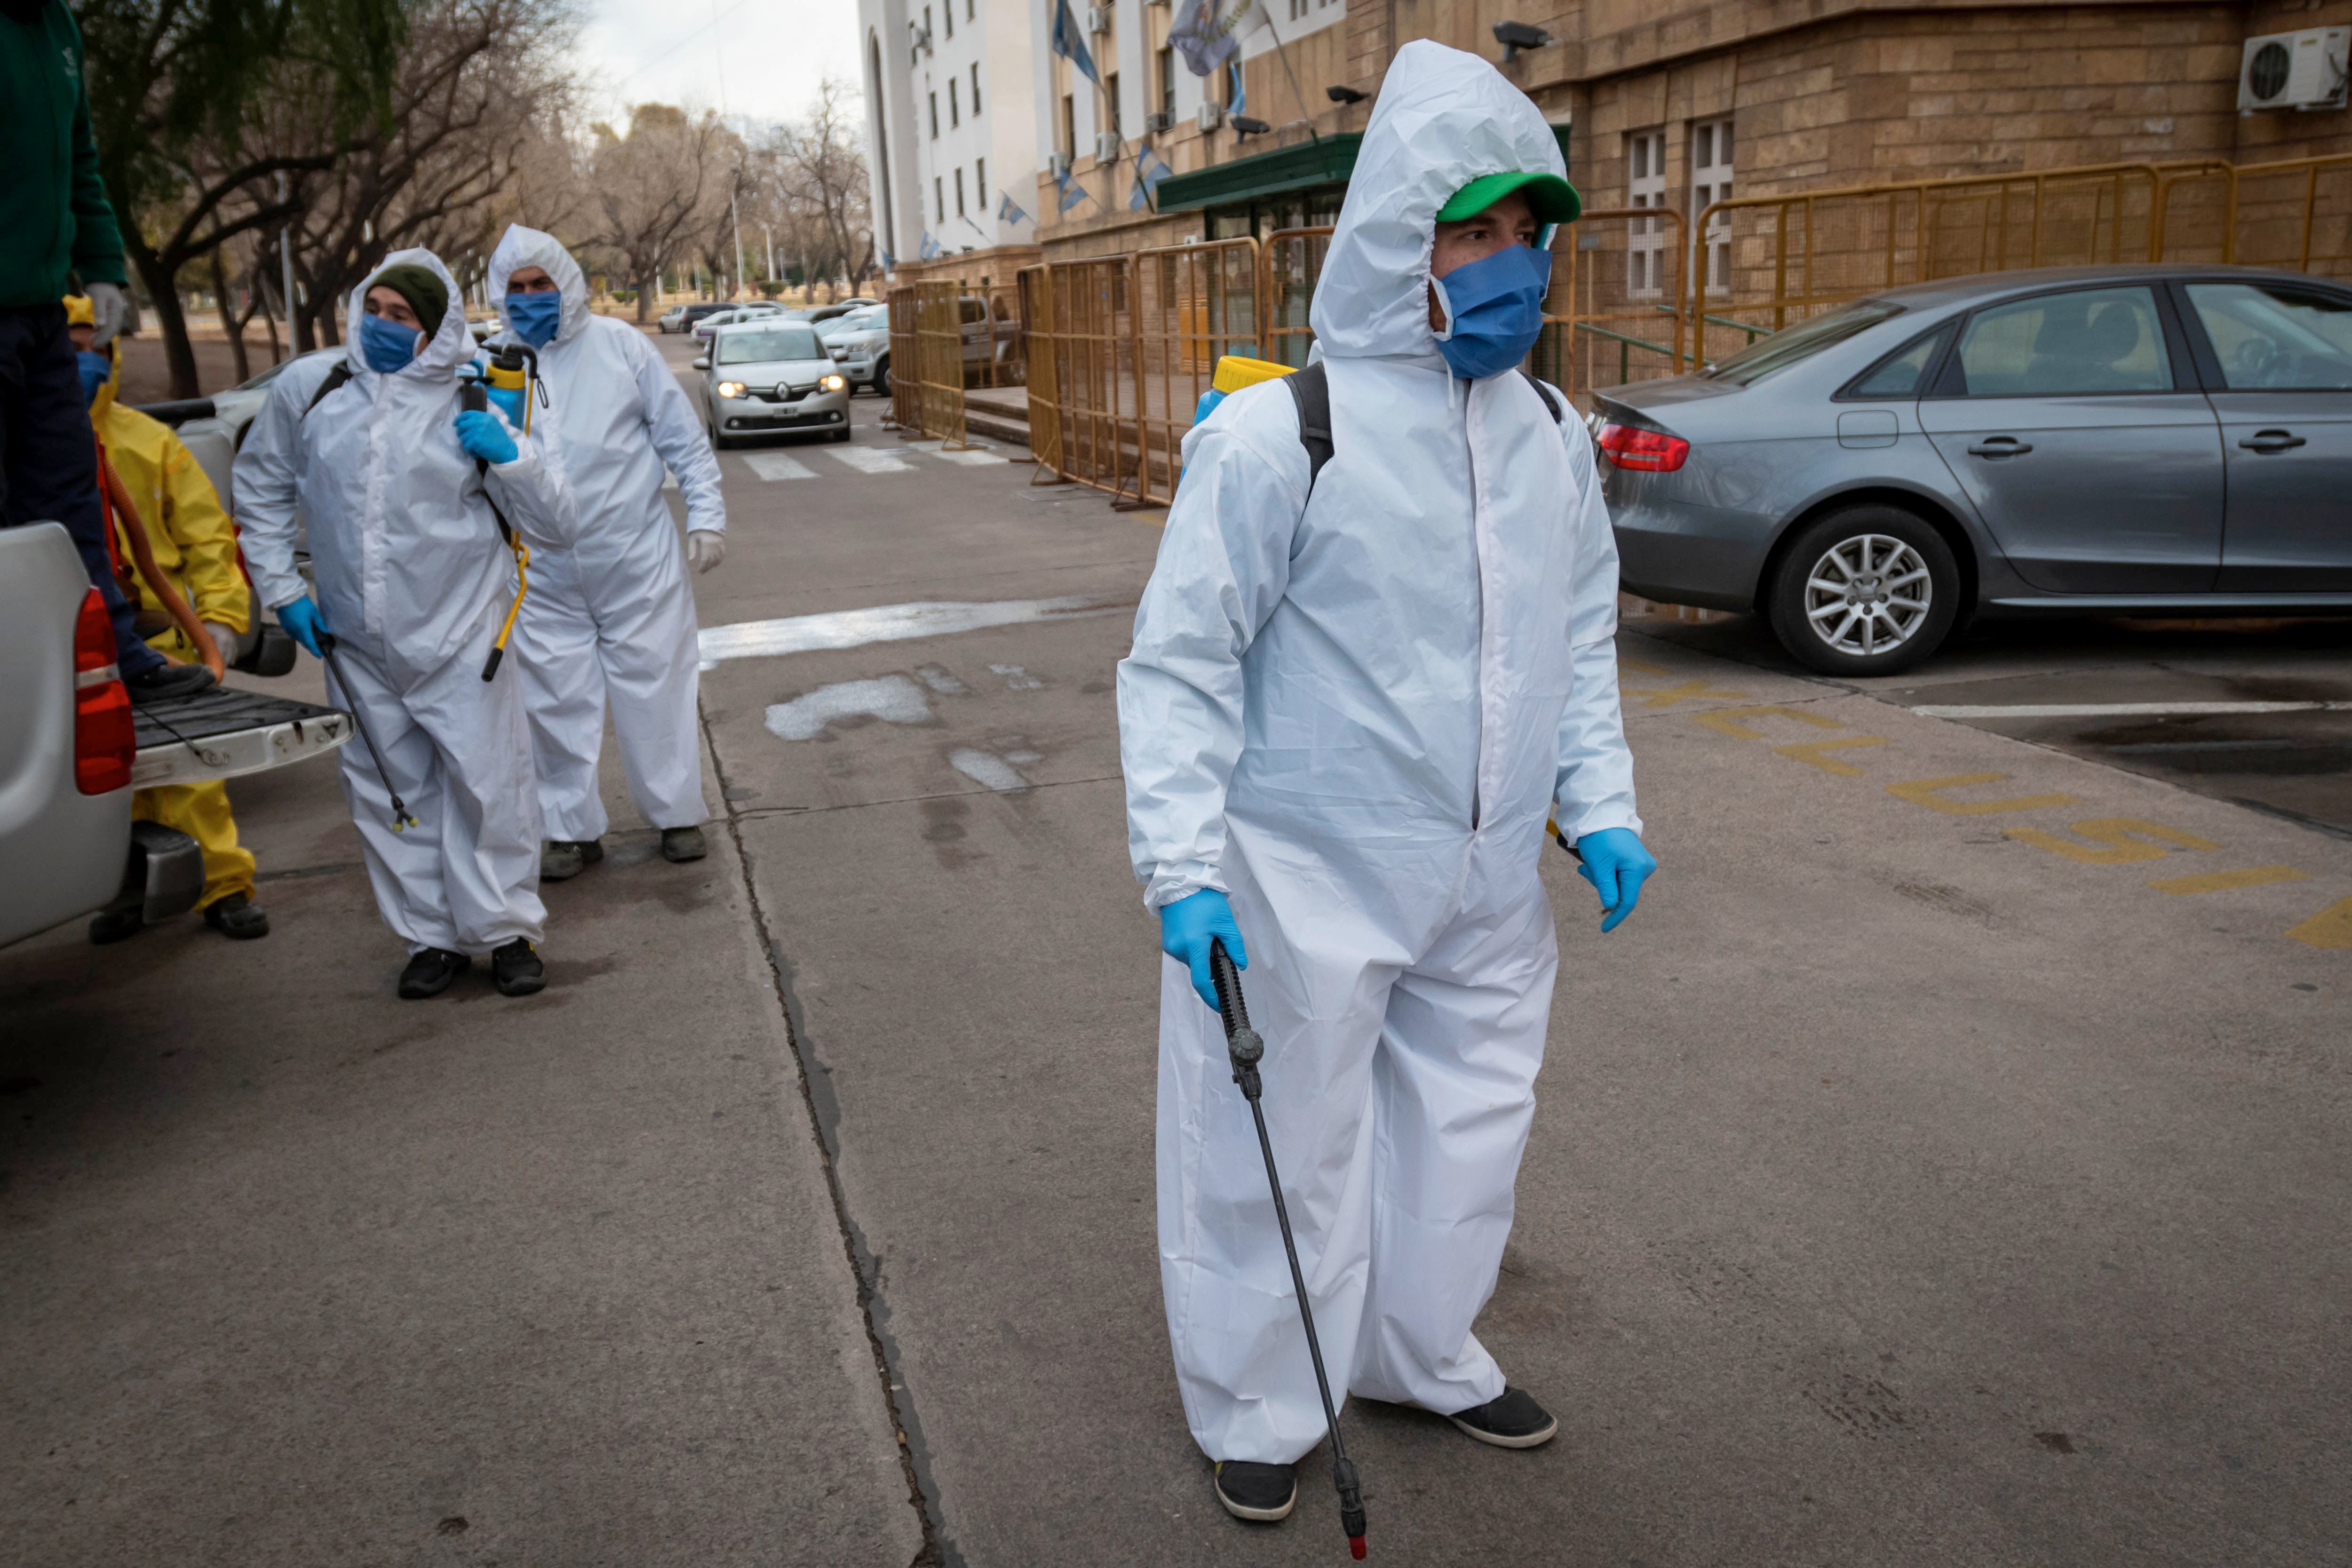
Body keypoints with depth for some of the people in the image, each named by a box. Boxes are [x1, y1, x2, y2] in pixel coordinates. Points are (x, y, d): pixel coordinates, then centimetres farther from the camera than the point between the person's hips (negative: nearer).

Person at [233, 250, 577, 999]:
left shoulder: (471, 406, -2)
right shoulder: (308, 389, 3)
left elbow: (554, 527, -1)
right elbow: (260, 489, 18)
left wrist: (510, 455, -17)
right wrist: (282, 589, 10)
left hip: (461, 634, -3)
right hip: (358, 642, 3)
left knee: (486, 783, -2)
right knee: (390, 793, 9)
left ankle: (507, 929, 13)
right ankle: (432, 937, 22)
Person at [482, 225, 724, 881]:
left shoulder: (619, 345, 0)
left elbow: (683, 437, 2)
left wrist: (706, 515, -3)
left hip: (639, 563, -2)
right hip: (542, 580, 2)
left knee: (656, 692, 5)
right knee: (558, 703, 7)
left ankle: (677, 814, 21)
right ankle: (573, 828, 21)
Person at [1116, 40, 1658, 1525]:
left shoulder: (1552, 434, 4)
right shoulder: (1278, 432, -16)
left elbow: (1582, 635, 15)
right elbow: (1182, 661, -13)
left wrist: (1601, 804, 7)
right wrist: (1183, 867, -17)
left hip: (1486, 886, 6)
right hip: (1306, 881, -6)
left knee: (1470, 1128, 20)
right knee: (1287, 1150, 8)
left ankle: (1423, 1355, 45)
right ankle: (1259, 1404, 33)